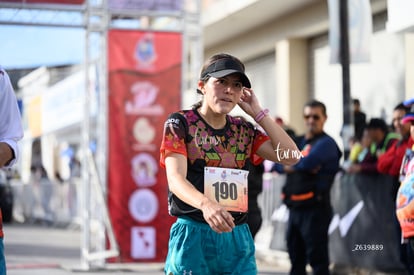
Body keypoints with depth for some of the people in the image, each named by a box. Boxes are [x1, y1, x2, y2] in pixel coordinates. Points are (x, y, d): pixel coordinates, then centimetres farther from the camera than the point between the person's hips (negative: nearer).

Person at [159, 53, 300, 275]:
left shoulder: (244, 131, 13)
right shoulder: (179, 123, -1)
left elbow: (291, 155, 1)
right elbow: (176, 179, -16)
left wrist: (257, 113, 3)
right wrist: (206, 204, -36)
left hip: (238, 238, 4)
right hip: (194, 236, -4)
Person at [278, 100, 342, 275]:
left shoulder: (326, 143, -7)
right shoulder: (297, 141, 16)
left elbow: (307, 162, -24)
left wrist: (288, 164, -4)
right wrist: (300, 166, -12)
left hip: (315, 208, -8)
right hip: (295, 207, 8)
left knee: (317, 257, -6)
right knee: (296, 258, 16)